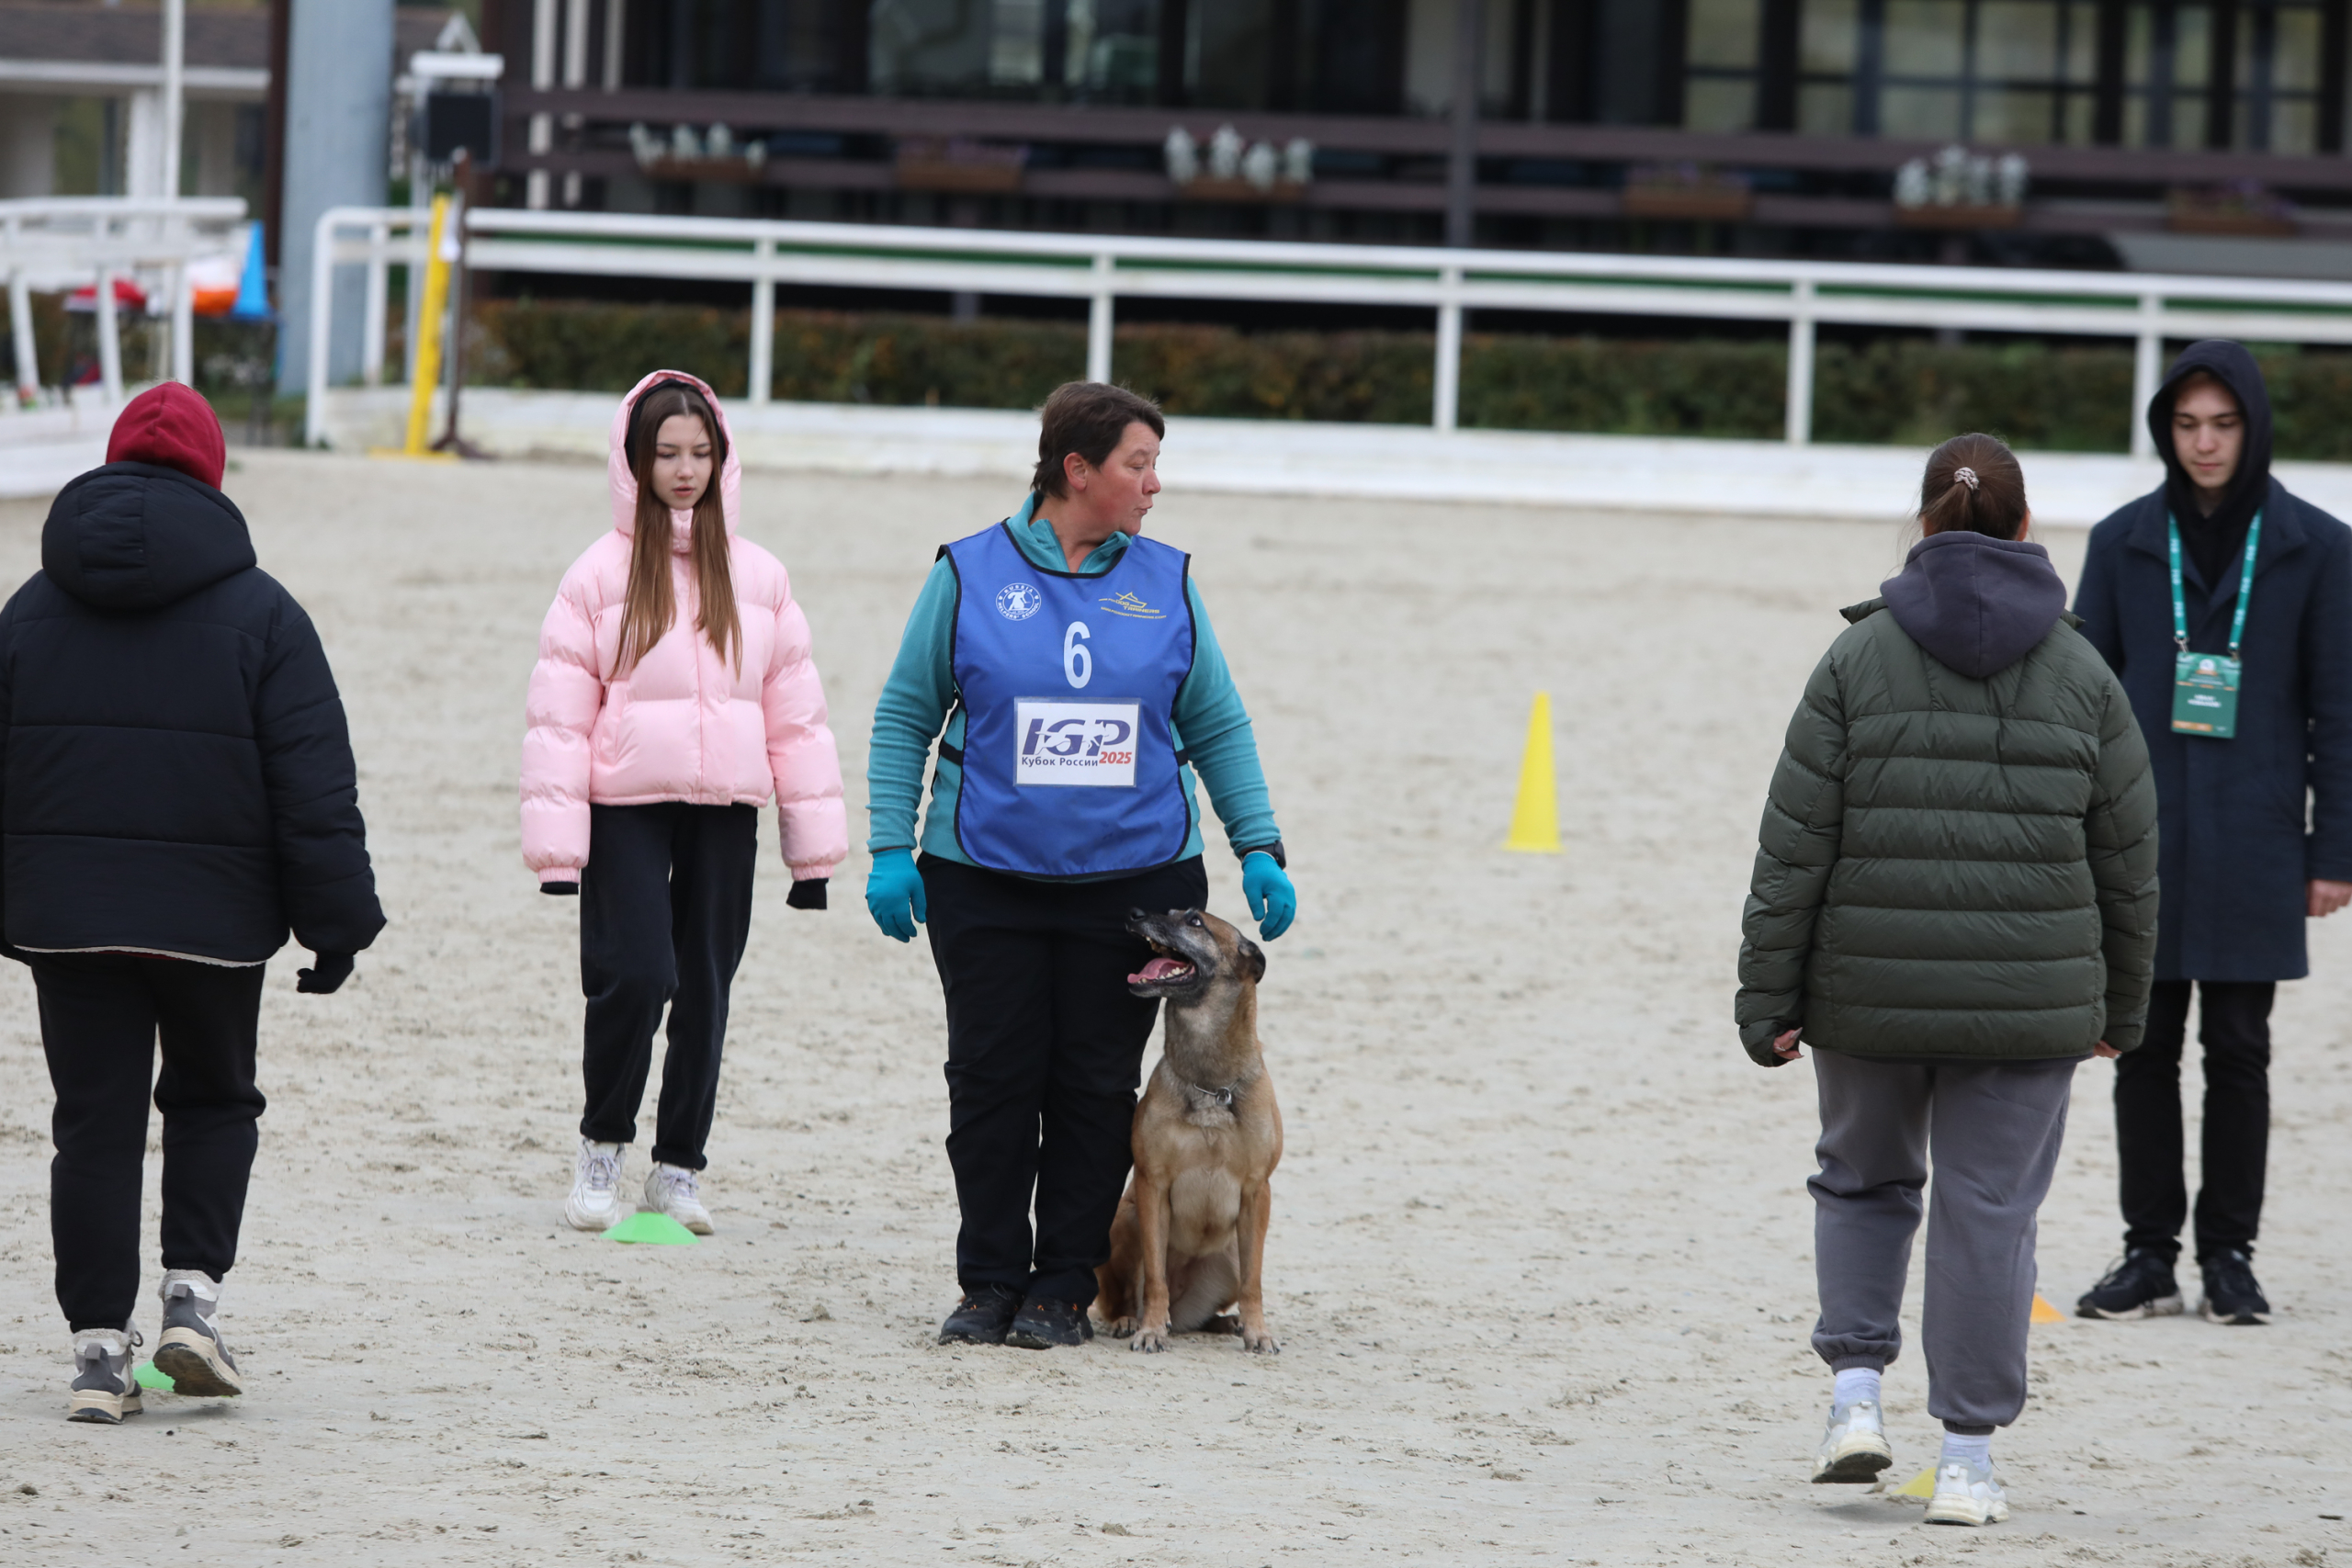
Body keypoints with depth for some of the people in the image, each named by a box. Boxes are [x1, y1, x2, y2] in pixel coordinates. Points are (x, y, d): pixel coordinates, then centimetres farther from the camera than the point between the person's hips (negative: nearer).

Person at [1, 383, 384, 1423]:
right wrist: (336, 922, -1)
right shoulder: (261, 613, -3)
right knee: (214, 1102, 17)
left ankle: (99, 1344, 0)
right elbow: (315, 786, -5)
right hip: (214, 913, -1)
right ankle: (192, 1297, 2)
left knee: (94, 1122, 4)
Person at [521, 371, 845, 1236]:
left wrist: (814, 847, 8)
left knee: (706, 986, 6)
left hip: (725, 810, 3)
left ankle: (679, 1166, 19)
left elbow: (795, 712, 11)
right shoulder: (600, 574, 0)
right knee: (636, 973, -14)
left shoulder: (758, 578, 9)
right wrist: (556, 843, -9)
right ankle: (602, 1143, 8)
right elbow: (560, 716, -2)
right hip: (625, 809, -3)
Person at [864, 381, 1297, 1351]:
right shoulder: (970, 574, 1)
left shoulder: (1165, 583, 7)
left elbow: (1217, 727, 12)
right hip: (986, 877, -1)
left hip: (1134, 879, 1)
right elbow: (904, 717, 5)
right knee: (992, 1082, 0)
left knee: (1097, 1088, 2)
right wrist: (891, 849, -3)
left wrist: (1259, 850, 4)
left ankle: (1065, 1290, 11)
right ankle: (990, 1286, 11)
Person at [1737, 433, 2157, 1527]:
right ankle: (1967, 1457, 5)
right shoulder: (2080, 675, 1)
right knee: (1989, 1213, 5)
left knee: (1863, 1179, 21)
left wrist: (1769, 999, 0)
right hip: (2028, 997, 0)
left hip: (1871, 987, 0)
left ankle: (1856, 1388, 7)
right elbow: (2127, 861, 5)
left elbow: (1794, 845, -5)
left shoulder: (1860, 657, -3)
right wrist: (2118, 1007, 17)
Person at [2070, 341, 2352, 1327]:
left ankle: (2229, 1255, 11)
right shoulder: (2126, 542, 4)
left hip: (2254, 841, -1)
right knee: (2146, 1045, 4)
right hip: (2142, 839, 2)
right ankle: (2150, 1254, 11)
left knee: (2238, 1049, 2)